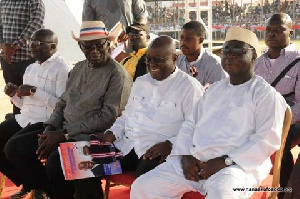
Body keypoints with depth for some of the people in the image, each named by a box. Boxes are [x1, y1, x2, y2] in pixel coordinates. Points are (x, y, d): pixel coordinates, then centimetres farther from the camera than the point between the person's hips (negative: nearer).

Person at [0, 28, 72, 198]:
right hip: (25, 119, 9)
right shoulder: (31, 68, 18)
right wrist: (15, 95, 0)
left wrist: (35, 91, -21)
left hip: (46, 122, -9)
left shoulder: (62, 68, -10)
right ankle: (26, 182, 13)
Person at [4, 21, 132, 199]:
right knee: (14, 148, -1)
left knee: (55, 162, -33)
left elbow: (108, 117, -17)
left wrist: (64, 134, -16)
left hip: (91, 138, -8)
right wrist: (50, 128, 0)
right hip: (63, 132, 8)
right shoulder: (78, 69, 14)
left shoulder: (117, 74, -10)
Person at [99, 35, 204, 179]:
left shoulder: (189, 86, 1)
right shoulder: (140, 82, 24)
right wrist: (113, 132, 11)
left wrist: (170, 144, -21)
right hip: (126, 145, 7)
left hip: (158, 151, -6)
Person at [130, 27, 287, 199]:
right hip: (194, 161, 6)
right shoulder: (213, 90, 25)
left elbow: (267, 140, -7)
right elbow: (192, 126, 22)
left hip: (238, 164, -6)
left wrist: (225, 162, -15)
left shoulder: (266, 94, 4)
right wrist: (186, 156, 1)